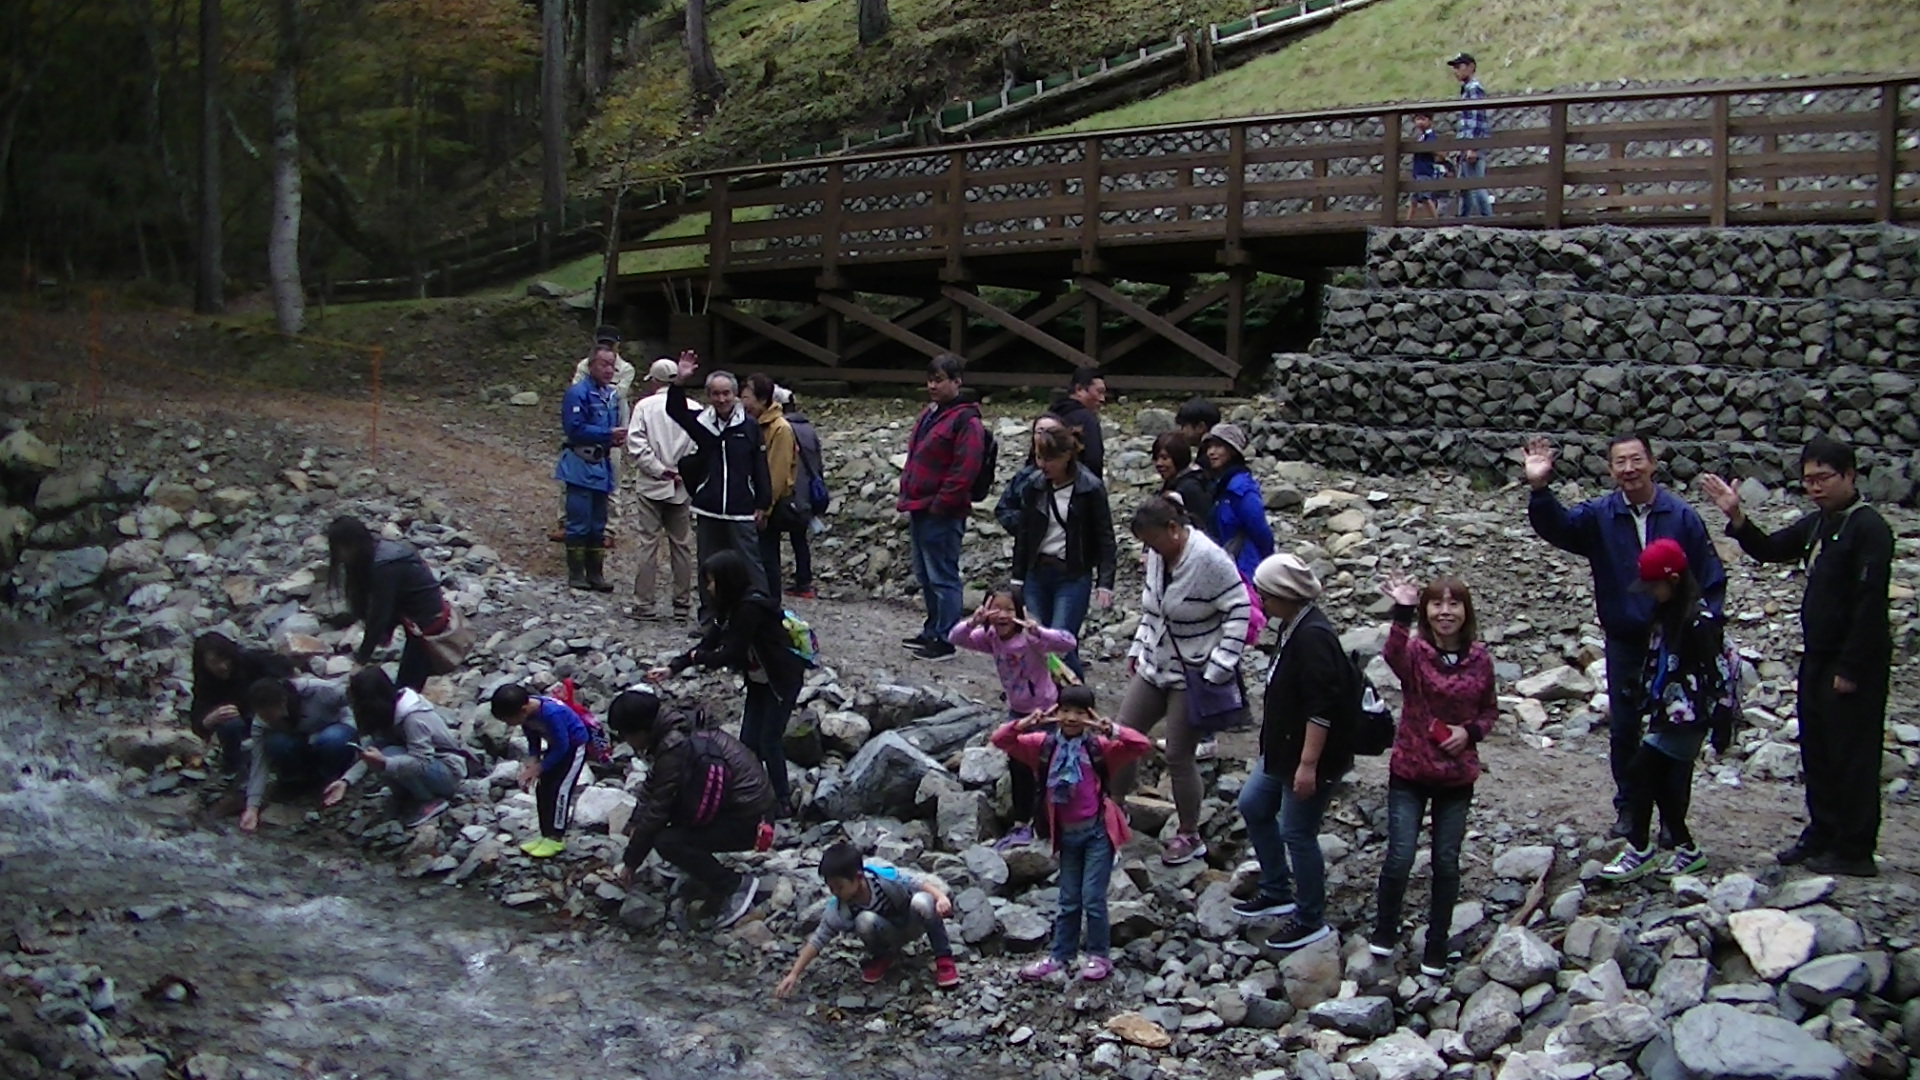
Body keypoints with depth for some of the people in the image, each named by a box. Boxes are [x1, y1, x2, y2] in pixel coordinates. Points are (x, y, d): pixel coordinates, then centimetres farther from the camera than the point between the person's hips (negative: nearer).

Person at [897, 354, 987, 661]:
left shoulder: (965, 420, -13)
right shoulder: (929, 414, 16)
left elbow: (965, 471, -20)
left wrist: (940, 504, -18)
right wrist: (908, 495, 17)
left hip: (941, 514, -10)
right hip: (920, 509, 10)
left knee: (942, 577, -5)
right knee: (925, 576, 18)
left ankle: (944, 640, -1)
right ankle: (932, 630, 29)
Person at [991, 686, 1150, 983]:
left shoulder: (1099, 746, -9)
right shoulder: (1045, 745, -2)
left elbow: (1141, 746, -19)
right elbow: (1000, 740, -5)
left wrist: (1110, 730, -31)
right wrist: (1026, 724, -22)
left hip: (1097, 831, -4)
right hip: (1066, 833, 4)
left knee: (1092, 897, -1)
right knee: (1068, 900, 15)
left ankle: (1099, 956, 14)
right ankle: (1060, 956, 25)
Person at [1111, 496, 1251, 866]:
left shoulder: (1208, 558, -23)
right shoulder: (1157, 555, 1)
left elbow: (1239, 611, -21)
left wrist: (1219, 668, -23)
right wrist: (1138, 649, 14)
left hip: (1193, 676, -8)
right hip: (1154, 667, 8)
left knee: (1179, 755, -1)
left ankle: (1190, 837, 17)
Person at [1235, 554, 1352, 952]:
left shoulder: (1313, 637, -26)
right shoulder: (1294, 626, 6)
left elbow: (1321, 708, -28)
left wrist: (1308, 764, -27)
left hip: (1310, 756, -11)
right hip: (1282, 748, 11)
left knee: (1297, 833, 0)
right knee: (1253, 806, 20)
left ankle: (1311, 920, 16)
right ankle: (1277, 892, 33)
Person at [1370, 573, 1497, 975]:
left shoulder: (1479, 659, -3)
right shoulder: (1415, 650, -12)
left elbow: (1490, 709, 10)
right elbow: (1394, 656, -37)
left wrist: (1471, 731, -10)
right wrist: (1402, 613, -51)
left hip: (1457, 776, 2)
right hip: (1409, 773, -2)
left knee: (1446, 863, 9)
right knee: (1400, 858, -4)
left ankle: (1437, 946, 24)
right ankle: (1384, 932, 20)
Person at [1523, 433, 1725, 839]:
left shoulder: (1681, 516, -7)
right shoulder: (1599, 515, -5)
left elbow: (1712, 579, -2)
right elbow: (1557, 525, -24)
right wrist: (1540, 489, -43)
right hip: (1624, 642, 1)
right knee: (1623, 729, 10)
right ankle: (1627, 807, 25)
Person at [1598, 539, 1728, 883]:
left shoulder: (1699, 620, -16)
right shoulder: (1665, 614, 12)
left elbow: (1718, 671, -16)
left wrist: (1722, 725, -15)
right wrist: (1645, 701, 24)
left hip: (1686, 718, -9)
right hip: (1666, 714, 9)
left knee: (1640, 771, -10)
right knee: (1664, 782, 10)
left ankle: (1639, 851, -3)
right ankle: (1686, 850, 20)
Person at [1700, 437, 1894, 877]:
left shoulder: (1868, 528, -16)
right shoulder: (1817, 524, 10)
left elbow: (1869, 606, -20)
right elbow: (1769, 550, 14)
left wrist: (1850, 669, -21)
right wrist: (1736, 518, -3)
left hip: (1853, 663, -9)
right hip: (1817, 659, 9)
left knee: (1852, 755, -1)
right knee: (1816, 751, 15)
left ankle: (1854, 850, 6)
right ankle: (1822, 834, 26)